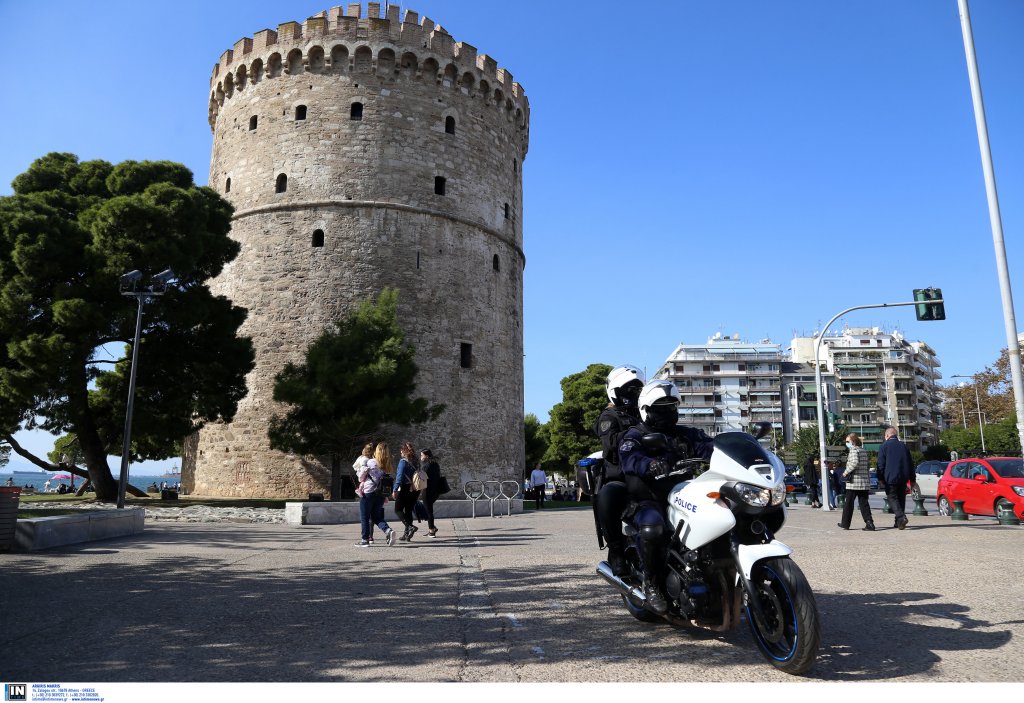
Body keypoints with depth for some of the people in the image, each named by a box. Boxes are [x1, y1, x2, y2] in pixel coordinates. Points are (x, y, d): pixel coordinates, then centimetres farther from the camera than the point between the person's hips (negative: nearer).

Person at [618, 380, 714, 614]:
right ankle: (651, 582, -14)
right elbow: (630, 460, -19)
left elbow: (709, 447, 4)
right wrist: (651, 465, -41)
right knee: (652, 527, -35)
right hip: (650, 500, -5)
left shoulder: (686, 434, 20)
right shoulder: (634, 436, 3)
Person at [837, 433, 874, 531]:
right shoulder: (864, 451, 15)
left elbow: (855, 462, -26)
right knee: (864, 503, 6)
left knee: (848, 503, 5)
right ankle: (869, 523, -6)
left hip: (854, 482, -7)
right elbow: (867, 467, 19)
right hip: (865, 482, 7)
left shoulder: (853, 450, -9)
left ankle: (845, 523, 14)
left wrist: (846, 472, -15)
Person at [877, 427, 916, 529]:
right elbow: (910, 463, 16)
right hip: (903, 478, 6)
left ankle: (901, 517, -24)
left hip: (890, 478, -6)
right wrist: (912, 479, 20)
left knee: (892, 498, -5)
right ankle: (898, 522, 16)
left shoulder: (884, 446, -3)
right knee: (901, 499, 12)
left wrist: (880, 478, -3)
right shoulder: (903, 446, 13)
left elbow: (881, 464, -8)